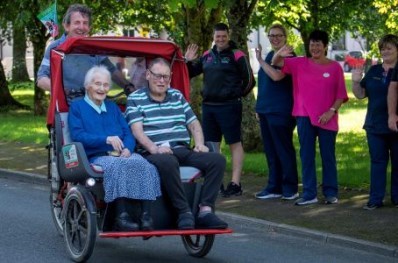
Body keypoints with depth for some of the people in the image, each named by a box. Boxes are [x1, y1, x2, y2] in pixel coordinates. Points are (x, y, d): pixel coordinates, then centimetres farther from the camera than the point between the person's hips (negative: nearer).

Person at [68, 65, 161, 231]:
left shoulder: (113, 107, 28)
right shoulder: (77, 107, 13)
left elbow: (128, 133, 17)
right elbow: (77, 136, -4)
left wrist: (127, 149, -8)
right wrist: (106, 139, -18)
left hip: (122, 154, 4)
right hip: (96, 157, -4)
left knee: (143, 165, -30)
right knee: (117, 166, -38)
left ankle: (146, 216, -39)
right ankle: (121, 216, -43)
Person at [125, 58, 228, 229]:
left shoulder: (177, 96, 25)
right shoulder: (135, 99, 9)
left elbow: (194, 123, 24)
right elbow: (137, 130, -5)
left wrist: (199, 144, 3)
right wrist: (153, 148, -23)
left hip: (183, 151, 5)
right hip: (155, 154, -5)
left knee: (217, 160, -20)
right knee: (168, 162, -42)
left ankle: (205, 210, -28)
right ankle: (184, 212, -35)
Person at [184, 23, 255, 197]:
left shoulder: (237, 56, -5)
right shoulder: (207, 56, 12)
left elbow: (249, 80, -4)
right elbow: (191, 73, 21)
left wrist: (237, 95, 2)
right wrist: (188, 62, 3)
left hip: (229, 106, -7)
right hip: (208, 105, 7)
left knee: (235, 143, -2)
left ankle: (235, 183, -1)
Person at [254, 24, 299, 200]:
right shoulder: (270, 56, 17)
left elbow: (277, 76, -23)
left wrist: (260, 61, -21)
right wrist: (260, 107, 22)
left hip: (280, 112, -8)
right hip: (266, 111, 9)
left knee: (284, 150, -4)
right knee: (270, 151, 10)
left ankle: (290, 189, 2)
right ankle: (274, 187, 16)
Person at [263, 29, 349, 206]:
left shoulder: (335, 67, 0)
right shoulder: (300, 64, 4)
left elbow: (341, 94, 1)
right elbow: (276, 64, 5)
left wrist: (331, 111, -12)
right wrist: (278, 54, -18)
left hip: (327, 119, -2)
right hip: (305, 116, 2)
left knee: (328, 156, 5)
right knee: (306, 155, 4)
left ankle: (331, 193, 13)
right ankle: (309, 194, 8)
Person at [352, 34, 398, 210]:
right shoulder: (373, 71, 9)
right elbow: (361, 94, 10)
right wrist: (356, 82, -9)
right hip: (375, 126, 4)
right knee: (377, 162, 5)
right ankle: (375, 199, 5)